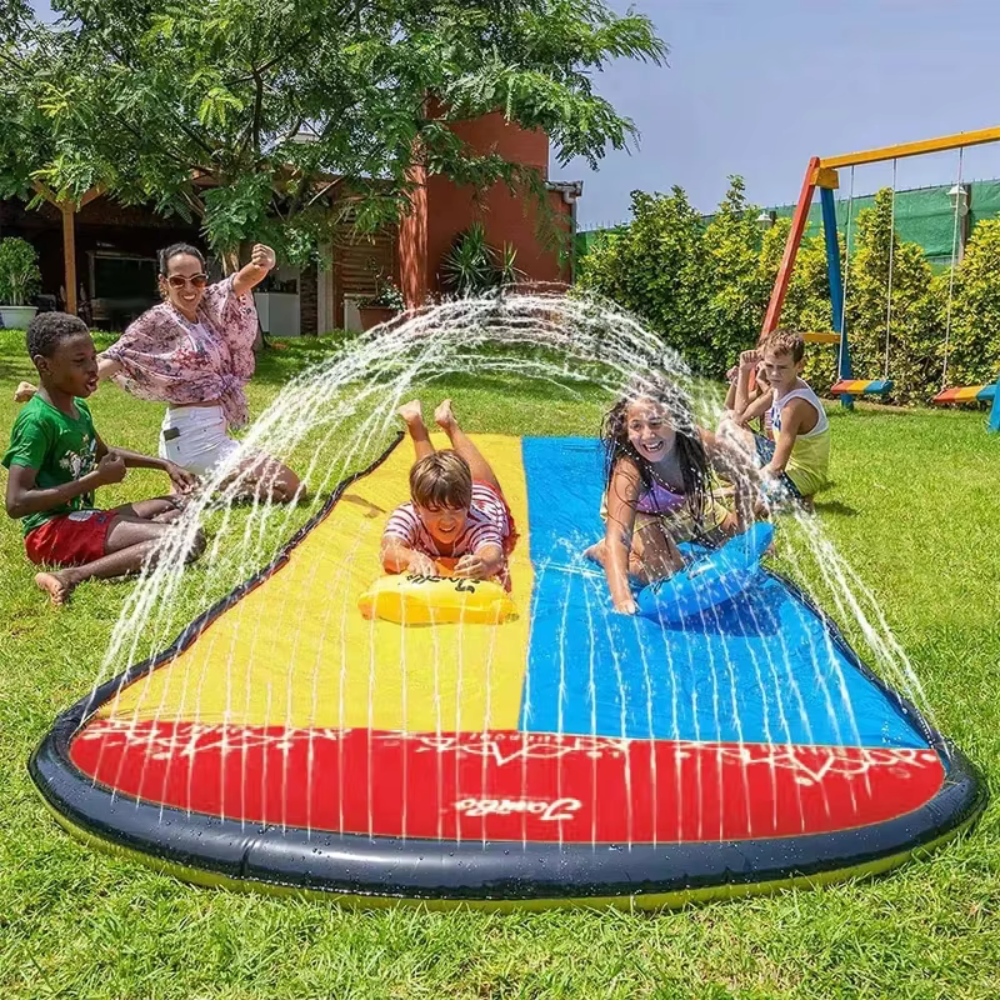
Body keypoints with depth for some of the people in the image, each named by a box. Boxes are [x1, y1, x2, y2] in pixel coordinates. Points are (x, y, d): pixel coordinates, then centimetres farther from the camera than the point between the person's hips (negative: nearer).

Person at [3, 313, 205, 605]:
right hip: (52, 530, -10)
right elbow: (16, 503, -24)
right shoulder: (37, 420, -17)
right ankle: (72, 576, -30)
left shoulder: (79, 407, 10)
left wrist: (165, 465, 22)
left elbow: (103, 452, 31)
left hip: (83, 520, 10)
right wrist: (96, 479, -20)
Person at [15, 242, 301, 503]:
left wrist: (262, 266, -38)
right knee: (287, 487, -6)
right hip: (195, 433, -8)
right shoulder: (157, 322, -12)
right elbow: (112, 360, -20)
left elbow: (241, 281, -13)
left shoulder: (210, 305, 4)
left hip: (215, 430, 8)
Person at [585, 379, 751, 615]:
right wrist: (622, 598, -67)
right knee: (666, 572, -26)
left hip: (690, 507, 5)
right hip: (639, 515, -5)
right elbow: (617, 538, -53)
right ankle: (603, 552, -1)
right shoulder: (628, 472, -44)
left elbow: (742, 476, -15)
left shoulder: (698, 441, -34)